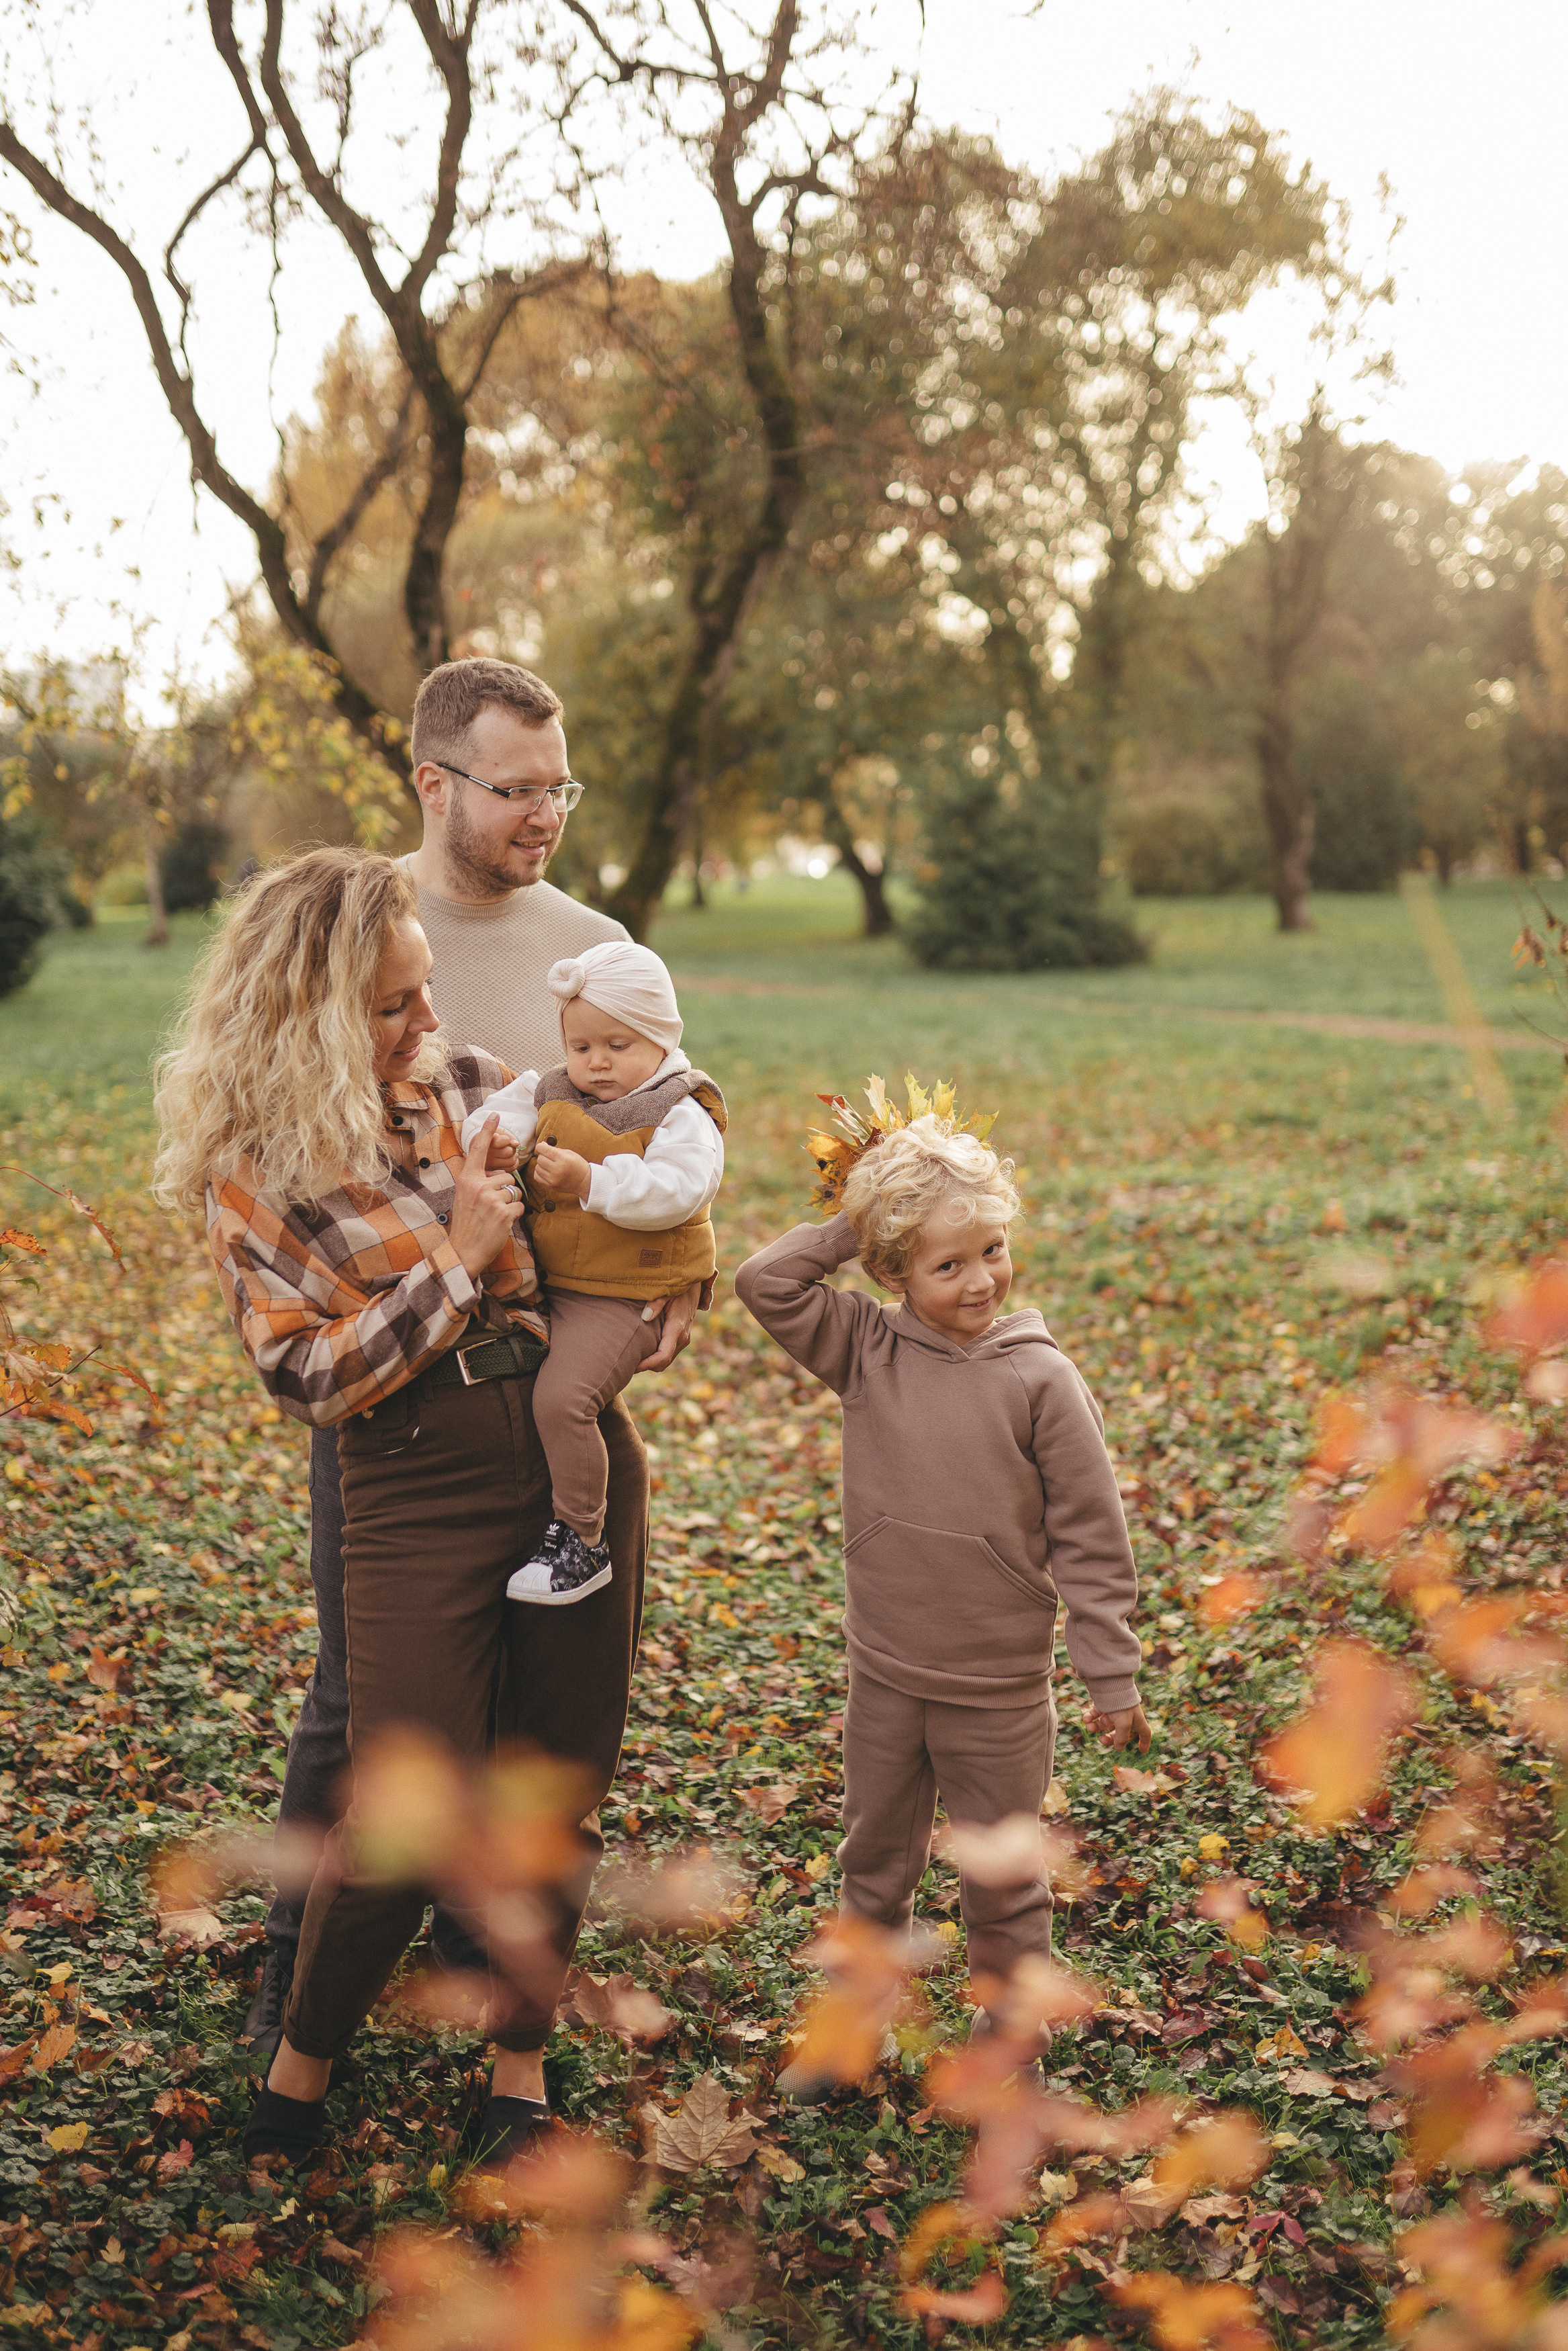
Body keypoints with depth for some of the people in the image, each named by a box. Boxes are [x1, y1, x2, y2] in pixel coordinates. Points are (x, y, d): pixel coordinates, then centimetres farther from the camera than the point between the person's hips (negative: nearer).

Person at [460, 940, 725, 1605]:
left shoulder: (682, 1114, -6)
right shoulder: (549, 1096, 15)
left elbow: (676, 1191, -20)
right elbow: (490, 1120, 8)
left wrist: (592, 1182, -28)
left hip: (622, 1297, -8)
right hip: (542, 1283, 8)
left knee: (562, 1396, -23)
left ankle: (580, 1543, -9)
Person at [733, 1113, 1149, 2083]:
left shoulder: (1038, 1377, -13)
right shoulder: (866, 1347, -5)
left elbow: (1091, 1538, -9)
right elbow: (767, 1282, -9)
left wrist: (1113, 1676, -8)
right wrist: (851, 1226, -11)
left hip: (999, 1688, -3)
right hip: (884, 1675, 3)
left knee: (1002, 1885, 13)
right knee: (876, 1867, 20)